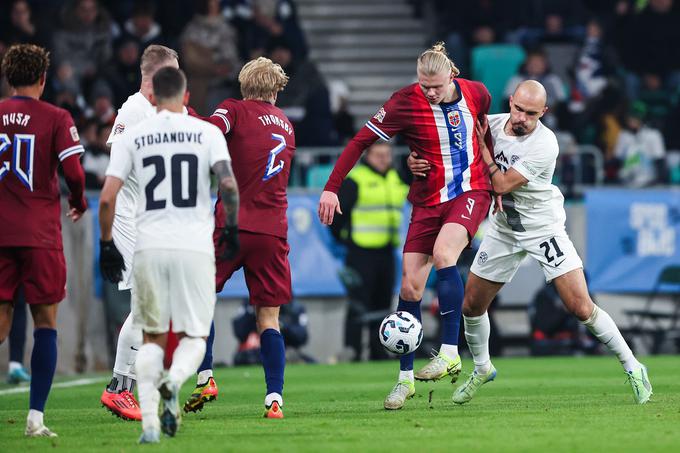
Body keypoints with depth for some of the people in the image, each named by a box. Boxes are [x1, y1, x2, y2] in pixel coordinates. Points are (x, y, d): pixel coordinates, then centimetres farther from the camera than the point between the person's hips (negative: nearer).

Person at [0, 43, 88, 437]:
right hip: (39, 234, -3)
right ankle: (36, 418, 0)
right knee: (46, 322, 7)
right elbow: (73, 171, -14)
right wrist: (80, 201, 6)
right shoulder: (55, 118, -5)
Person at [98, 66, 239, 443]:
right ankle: (174, 381, -24)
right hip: (195, 246, -1)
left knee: (152, 336, 15)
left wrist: (107, 245, 11)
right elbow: (228, 184, -9)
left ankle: (149, 421, 1)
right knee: (194, 335, 9)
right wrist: (231, 228, 5)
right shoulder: (207, 132, 3)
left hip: (149, 247, 1)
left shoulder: (133, 136, 6)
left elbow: (107, 198, 0)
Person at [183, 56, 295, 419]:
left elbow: (209, 132, -21)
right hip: (273, 230, 4)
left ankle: (205, 376, 0)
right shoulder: (286, 126, 19)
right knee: (268, 317, 5)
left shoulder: (235, 110, 1)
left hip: (233, 223, -4)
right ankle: (274, 398, -6)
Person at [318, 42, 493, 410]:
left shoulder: (476, 94, -6)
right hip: (428, 200, 1)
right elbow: (361, 141, -11)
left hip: (471, 192, -1)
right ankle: (405, 378, 9)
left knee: (442, 253, -29)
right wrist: (331, 187, -18)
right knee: (410, 286, -3)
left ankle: (450, 353, -24)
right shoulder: (406, 102, -12)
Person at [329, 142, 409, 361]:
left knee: (382, 305, 10)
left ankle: (378, 351, 17)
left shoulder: (396, 179, 13)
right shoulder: (354, 180, -9)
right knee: (358, 306, -9)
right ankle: (352, 353, -9)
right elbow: (336, 211, -10)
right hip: (361, 252, -7)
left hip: (386, 252, 7)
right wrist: (342, 236, -7)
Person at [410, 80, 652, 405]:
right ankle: (482, 368, 35)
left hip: (544, 229, -5)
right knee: (471, 305, 7)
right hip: (503, 229, 5)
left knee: (581, 308, -13)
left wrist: (482, 145, -20)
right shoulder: (492, 124, -9)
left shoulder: (544, 144, -25)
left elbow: (502, 184, -27)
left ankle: (633, 368, 1)